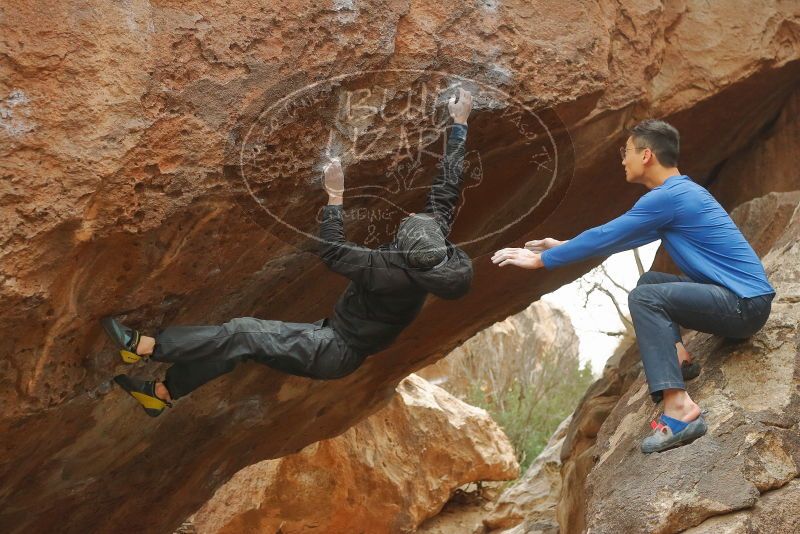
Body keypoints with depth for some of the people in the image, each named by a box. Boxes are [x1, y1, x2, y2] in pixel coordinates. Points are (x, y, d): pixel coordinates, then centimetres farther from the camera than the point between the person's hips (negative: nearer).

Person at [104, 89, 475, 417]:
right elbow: (447, 188, 1)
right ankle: (161, 392, 11)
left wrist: (335, 196, -17)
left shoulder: (391, 271, -31)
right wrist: (459, 125, 8)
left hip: (336, 351, -8)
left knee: (242, 334, -13)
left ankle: (144, 346, -9)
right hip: (343, 347, 8)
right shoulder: (435, 246, -9)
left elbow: (332, 252, -24)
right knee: (244, 340, 5)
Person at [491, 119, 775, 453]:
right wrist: (563, 246, 26)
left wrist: (541, 260, -2)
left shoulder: (668, 197, -16)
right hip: (739, 299, 10)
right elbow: (621, 238, 25)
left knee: (644, 298, -24)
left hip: (745, 304, -10)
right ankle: (678, 359, 5)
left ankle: (680, 410, -32)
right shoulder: (680, 191, 15)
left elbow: (606, 236, -11)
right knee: (649, 282, 23)